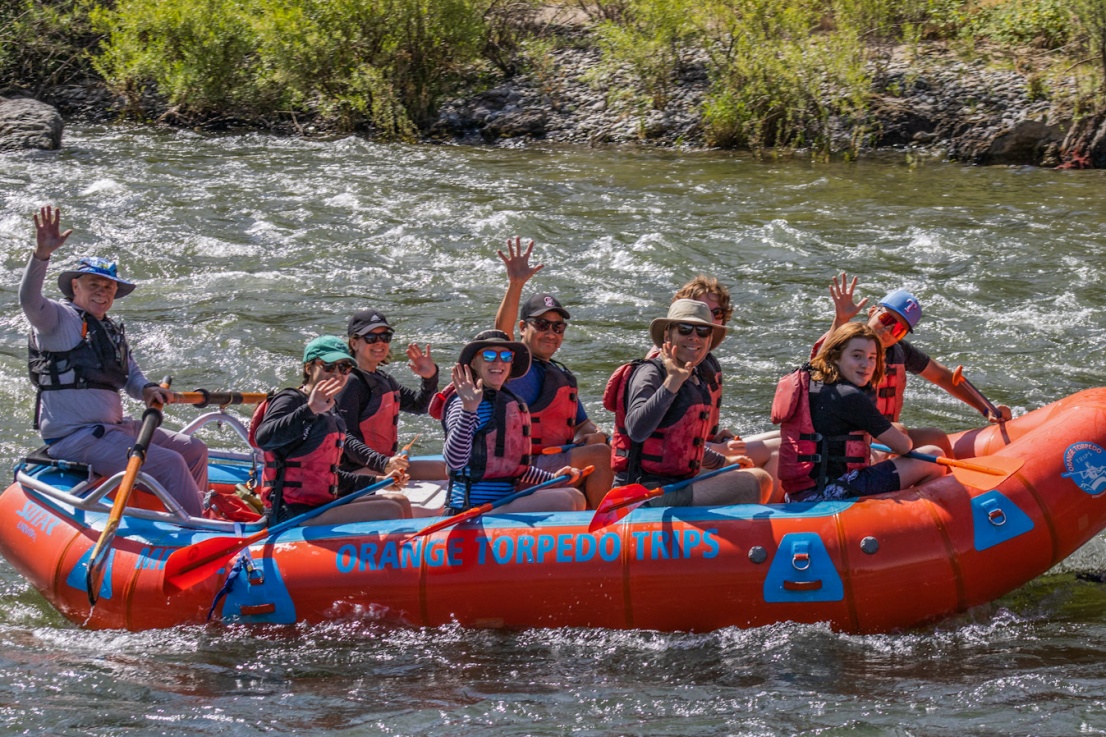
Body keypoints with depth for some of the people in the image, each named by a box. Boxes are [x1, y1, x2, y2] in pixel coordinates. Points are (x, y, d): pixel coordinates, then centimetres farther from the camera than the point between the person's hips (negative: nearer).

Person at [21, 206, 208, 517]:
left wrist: (148, 390, -4)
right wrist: (42, 253, -43)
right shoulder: (60, 319, -6)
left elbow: (132, 377, 21)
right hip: (74, 438, -9)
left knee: (193, 450, 9)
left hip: (114, 427, 9)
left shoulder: (113, 332, 20)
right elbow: (29, 300, -26)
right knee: (169, 464, -19)